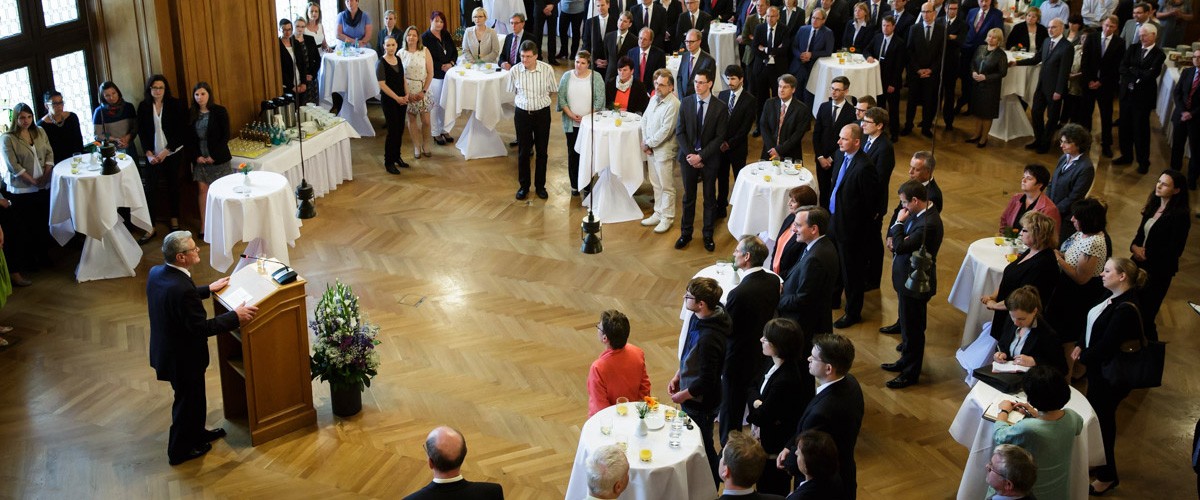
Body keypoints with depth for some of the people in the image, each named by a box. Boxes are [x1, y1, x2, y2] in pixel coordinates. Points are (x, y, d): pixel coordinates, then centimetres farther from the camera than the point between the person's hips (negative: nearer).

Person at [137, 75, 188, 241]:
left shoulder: (175, 105, -5)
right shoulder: (143, 106, 1)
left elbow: (181, 131, -7)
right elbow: (141, 132, 4)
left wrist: (166, 151, -11)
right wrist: (149, 153, -7)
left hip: (172, 153, -1)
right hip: (153, 155, 1)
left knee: (173, 187, 10)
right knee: (150, 189, -6)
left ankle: (174, 220, 27)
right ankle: (150, 228, -3)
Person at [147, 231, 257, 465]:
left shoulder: (156, 272, -7)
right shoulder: (181, 288, -36)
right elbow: (202, 327, -29)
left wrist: (208, 289, 20)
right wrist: (235, 316, -21)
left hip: (165, 348, 9)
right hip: (183, 357, -9)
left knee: (191, 396, 28)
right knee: (188, 401, 14)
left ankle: (196, 434, 49)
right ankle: (180, 450, 34)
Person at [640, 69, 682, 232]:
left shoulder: (673, 105, -19)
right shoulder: (654, 99, 7)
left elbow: (665, 130, -22)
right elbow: (645, 120, 11)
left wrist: (649, 144, -13)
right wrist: (645, 142, -1)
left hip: (665, 150, -8)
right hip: (651, 148, 8)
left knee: (666, 186, 3)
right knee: (656, 184, 18)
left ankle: (667, 218, 13)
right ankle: (658, 214, 30)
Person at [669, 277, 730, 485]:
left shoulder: (709, 339, -37)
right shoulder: (698, 318, -8)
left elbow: (706, 381, -28)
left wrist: (683, 395, -15)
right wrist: (678, 375, 8)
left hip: (701, 403, -9)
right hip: (693, 400, 9)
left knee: (702, 447, 14)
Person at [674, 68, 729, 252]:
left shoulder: (720, 107, -9)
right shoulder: (686, 103, -2)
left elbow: (719, 138, -10)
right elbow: (680, 132, -2)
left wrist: (701, 156, -16)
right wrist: (690, 154, -12)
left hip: (709, 159, -2)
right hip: (688, 156, 2)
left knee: (709, 198, 9)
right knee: (688, 197, 11)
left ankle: (708, 235, 21)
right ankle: (686, 233, 23)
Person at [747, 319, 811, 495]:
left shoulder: (785, 382, -34)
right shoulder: (775, 365, -6)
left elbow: (760, 418, -25)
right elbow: (753, 386, 4)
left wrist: (757, 408, -4)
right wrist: (757, 402, -16)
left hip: (775, 450, -9)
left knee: (770, 491, 12)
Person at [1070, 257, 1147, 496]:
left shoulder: (1126, 309, -28)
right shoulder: (1112, 297, 0)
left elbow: (1107, 344, -27)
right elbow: (1092, 323, 11)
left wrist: (1083, 358, -12)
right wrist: (1079, 345, -2)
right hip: (1098, 368, 9)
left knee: (1103, 420, 6)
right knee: (1094, 414, 23)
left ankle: (1107, 476, 24)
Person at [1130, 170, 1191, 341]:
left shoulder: (1180, 216, -16)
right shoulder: (1153, 206, 7)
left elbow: (1175, 250, -17)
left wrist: (1147, 255, -13)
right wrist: (1134, 247, -8)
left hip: (1158, 271, -7)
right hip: (1139, 265, 7)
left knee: (1146, 313, 2)